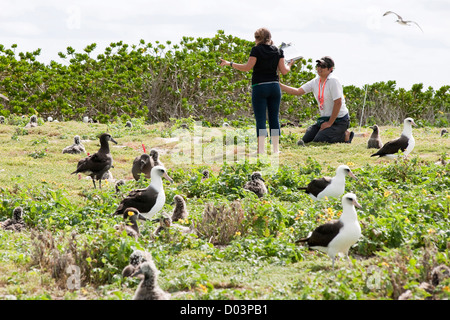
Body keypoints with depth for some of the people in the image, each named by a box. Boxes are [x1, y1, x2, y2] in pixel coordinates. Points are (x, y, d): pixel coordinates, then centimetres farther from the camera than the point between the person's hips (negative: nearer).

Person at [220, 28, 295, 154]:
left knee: (260, 119, -3)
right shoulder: (278, 51, 7)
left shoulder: (257, 50, -6)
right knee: (274, 118, 9)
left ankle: (261, 149, -8)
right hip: (274, 86, 4)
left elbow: (248, 67, -9)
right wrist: (289, 65, 26)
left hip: (259, 87, -4)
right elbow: (284, 71, 4)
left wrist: (230, 64, -1)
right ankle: (276, 148, 8)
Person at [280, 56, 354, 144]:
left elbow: (338, 103, -21)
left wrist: (330, 123, -18)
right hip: (325, 118, 8)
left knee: (318, 140, -22)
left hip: (339, 120, -8)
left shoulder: (333, 81, -18)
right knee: (306, 139, 2)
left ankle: (345, 136, -3)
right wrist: (279, 85, -9)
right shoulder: (315, 82, 5)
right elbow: (298, 91, 2)